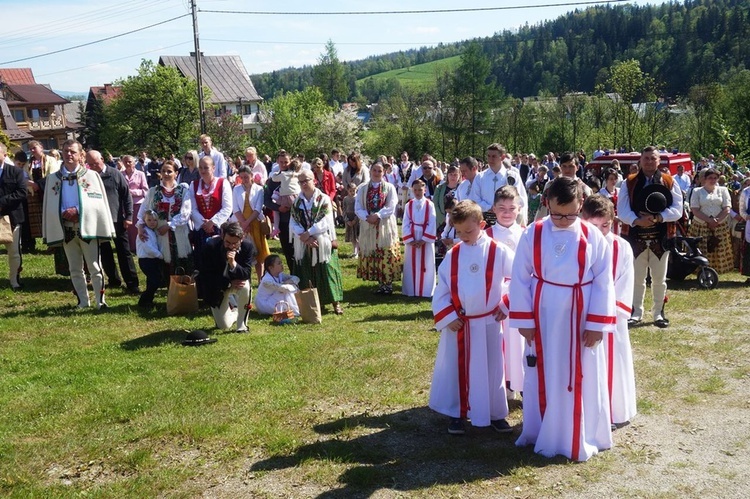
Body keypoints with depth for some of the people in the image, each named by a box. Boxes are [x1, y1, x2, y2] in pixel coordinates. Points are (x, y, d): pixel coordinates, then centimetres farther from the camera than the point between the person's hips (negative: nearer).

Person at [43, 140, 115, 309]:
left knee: (95, 267, 0)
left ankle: (100, 301, 7)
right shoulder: (53, 178, 7)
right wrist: (63, 213, -14)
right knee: (75, 269, 10)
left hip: (88, 228, -3)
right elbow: (50, 206, 5)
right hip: (66, 230, 3)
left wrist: (78, 211, -16)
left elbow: (99, 202, -6)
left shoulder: (91, 175, 0)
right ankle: (83, 302, 18)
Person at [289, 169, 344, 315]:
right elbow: (293, 224, 1)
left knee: (326, 271, -3)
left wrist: (307, 233, -16)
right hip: (303, 245, 3)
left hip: (322, 243, -3)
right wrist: (306, 238, -14)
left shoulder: (324, 199, -2)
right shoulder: (297, 202, 8)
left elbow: (325, 222, -12)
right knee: (306, 274, 4)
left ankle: (336, 302, 3)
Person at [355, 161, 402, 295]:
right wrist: (367, 217, -16)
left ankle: (389, 284, 4)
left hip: (385, 226, -2)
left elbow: (391, 207, -8)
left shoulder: (389, 188, 2)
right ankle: (380, 284, 13)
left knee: (387, 255, -4)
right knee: (372, 256, 4)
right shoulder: (363, 188, 8)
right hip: (368, 226, 3)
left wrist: (377, 215, -19)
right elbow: (358, 208, 1)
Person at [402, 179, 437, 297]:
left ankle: (426, 291, 7)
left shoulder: (430, 204, -2)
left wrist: (424, 240, -13)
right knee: (411, 266, 4)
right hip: (411, 240, 2)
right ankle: (411, 291, 11)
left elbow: (432, 224, -7)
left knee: (426, 266, 2)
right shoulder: (409, 205, 4)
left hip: (426, 240, -2)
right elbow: (405, 224, 1)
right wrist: (410, 240, -10)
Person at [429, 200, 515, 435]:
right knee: (456, 369, 9)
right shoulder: (453, 255, 0)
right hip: (458, 324, 2)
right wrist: (447, 317, -7)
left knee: (492, 369, 8)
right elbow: (441, 289, 3)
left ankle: (495, 414, 25)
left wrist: (507, 305, -3)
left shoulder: (498, 252, -7)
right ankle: (457, 414, 24)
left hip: (489, 324, -2)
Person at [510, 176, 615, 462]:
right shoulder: (533, 234, -6)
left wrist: (597, 323, -8)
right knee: (543, 378, 12)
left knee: (582, 380, 8)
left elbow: (604, 284, -4)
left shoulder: (594, 238, -7)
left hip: (580, 319, 0)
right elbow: (520, 279, -3)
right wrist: (524, 320, -5)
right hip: (544, 318, 1)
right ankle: (542, 434, 28)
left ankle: (580, 439, 22)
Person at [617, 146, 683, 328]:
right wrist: (637, 221, -23)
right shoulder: (629, 183, 2)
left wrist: (657, 218, -20)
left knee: (659, 279, 9)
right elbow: (622, 210, -5)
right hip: (636, 237, 0)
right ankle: (636, 312, 20)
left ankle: (658, 313, 22)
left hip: (660, 238, 0)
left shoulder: (669, 182, 2)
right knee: (637, 278, 8)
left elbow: (677, 209, -5)